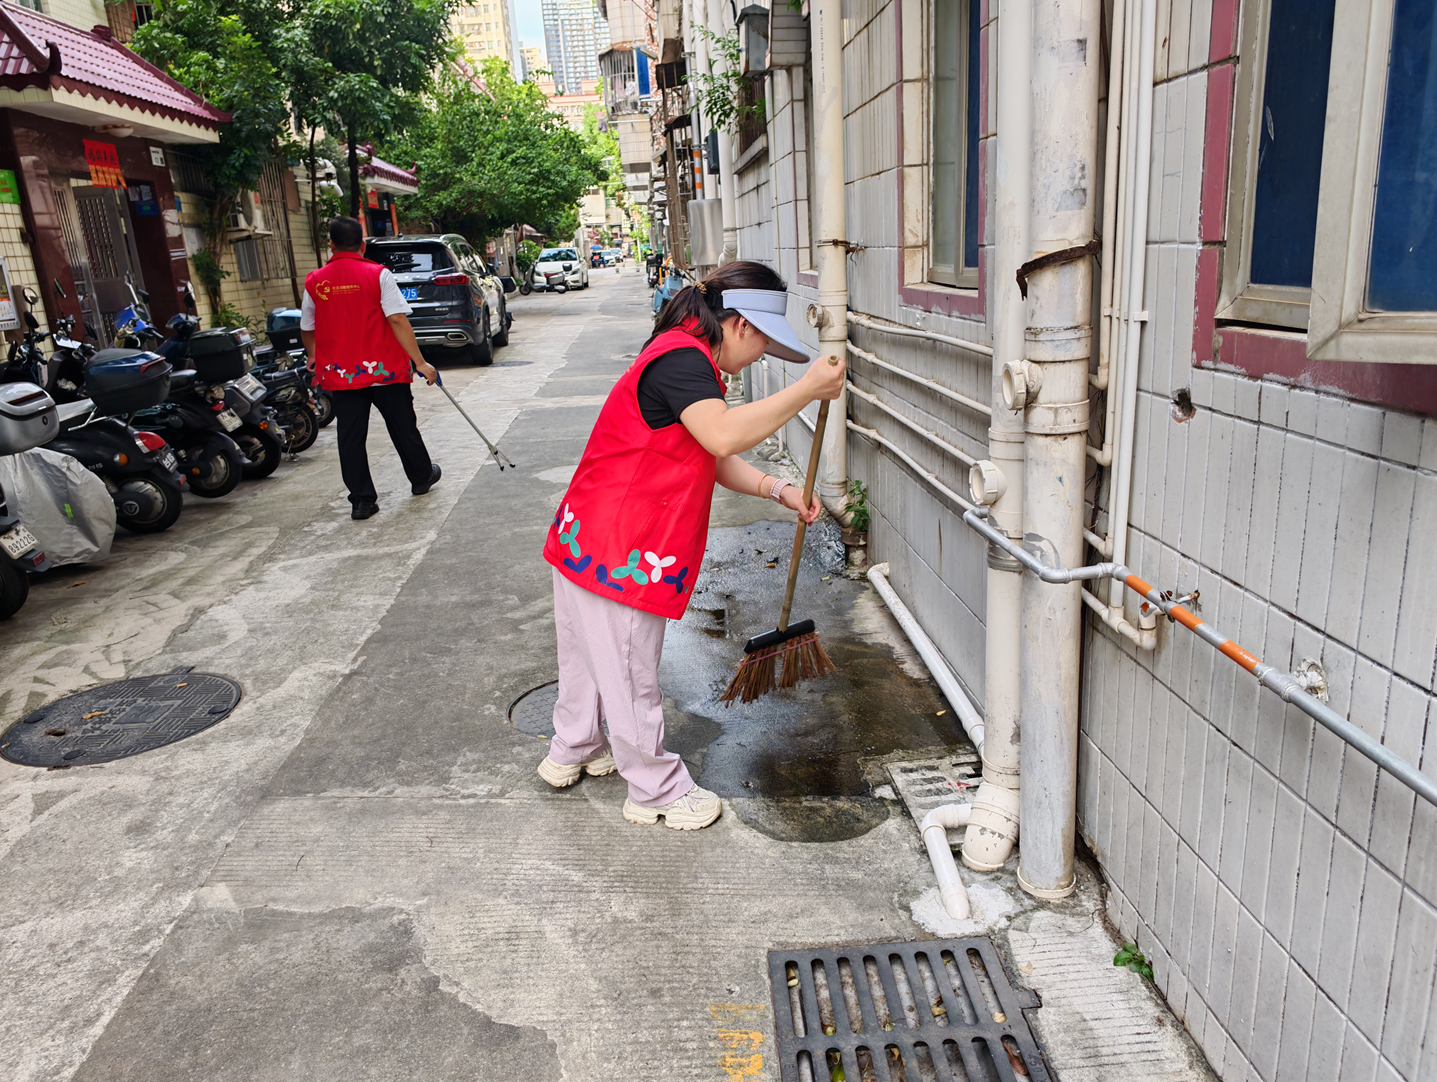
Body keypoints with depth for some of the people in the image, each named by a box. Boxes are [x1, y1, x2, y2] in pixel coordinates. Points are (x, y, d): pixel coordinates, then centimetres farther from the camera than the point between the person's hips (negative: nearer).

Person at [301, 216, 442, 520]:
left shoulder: (314, 282, 2)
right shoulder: (378, 275, -7)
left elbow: (306, 329, 14)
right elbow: (398, 320, -15)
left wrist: (314, 358, 34)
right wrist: (419, 362, -12)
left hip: (340, 374, 2)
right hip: (385, 370, -2)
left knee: (351, 438, 7)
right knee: (403, 428, 15)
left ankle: (361, 500, 8)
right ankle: (422, 478, 32)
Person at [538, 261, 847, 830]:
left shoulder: (688, 360, 15)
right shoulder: (680, 357, -19)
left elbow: (713, 460, 17)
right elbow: (724, 436, -36)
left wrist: (777, 489, 4)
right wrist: (806, 390, -30)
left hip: (586, 542, 11)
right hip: (618, 552, -11)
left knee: (593, 656, 26)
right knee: (629, 674, 5)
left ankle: (571, 752, 46)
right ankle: (657, 792, 21)